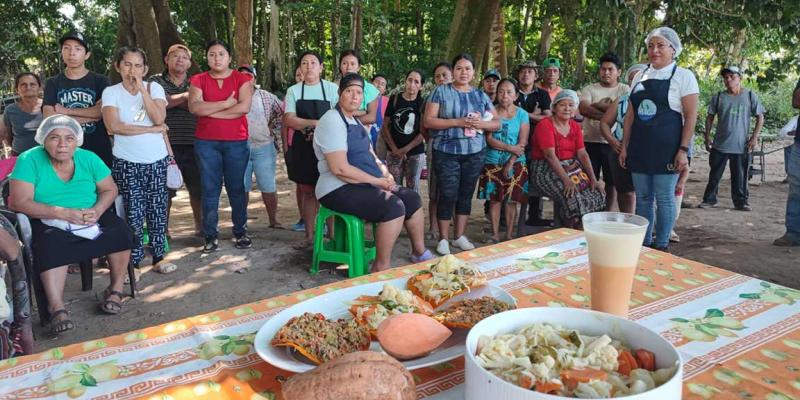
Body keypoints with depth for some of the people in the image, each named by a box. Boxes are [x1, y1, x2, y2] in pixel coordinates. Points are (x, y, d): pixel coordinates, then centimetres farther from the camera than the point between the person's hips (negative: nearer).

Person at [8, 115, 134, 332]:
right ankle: (57, 307, -33)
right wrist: (64, 213, -26)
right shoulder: (29, 160, -10)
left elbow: (110, 190, 3)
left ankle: (116, 289, -10)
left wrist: (97, 211, -19)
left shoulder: (89, 158, 0)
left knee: (120, 230, -23)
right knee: (51, 246, -34)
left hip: (92, 219, 3)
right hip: (50, 223, -3)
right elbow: (20, 202, -16)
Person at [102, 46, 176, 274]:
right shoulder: (111, 92, 0)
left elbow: (159, 118, -12)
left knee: (158, 210, 6)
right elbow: (114, 126, -14)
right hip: (127, 162, -2)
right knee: (133, 214, 0)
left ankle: (158, 257, 17)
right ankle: (133, 262, 11)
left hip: (157, 160, 2)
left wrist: (142, 89, -13)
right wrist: (151, 129, -12)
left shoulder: (154, 88, 3)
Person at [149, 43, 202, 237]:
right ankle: (163, 229, 18)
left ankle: (200, 226, 24)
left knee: (197, 188, 8)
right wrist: (186, 95, -6)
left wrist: (173, 100, -10)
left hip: (192, 144, 2)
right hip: (165, 143, -2)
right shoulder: (156, 81, 7)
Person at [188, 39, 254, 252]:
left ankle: (240, 232, 18)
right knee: (210, 189, 3)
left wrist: (210, 111, -9)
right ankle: (210, 235, 10)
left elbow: (244, 107, -12)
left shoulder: (242, 78, 3)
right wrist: (227, 103, -12)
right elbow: (195, 107, -9)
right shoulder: (198, 80, 7)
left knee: (236, 188, 6)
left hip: (236, 142, -1)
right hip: (206, 143, 1)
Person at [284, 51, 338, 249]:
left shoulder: (332, 89, 0)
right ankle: (309, 236, 16)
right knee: (307, 192, 9)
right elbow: (288, 119, -5)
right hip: (302, 147, 3)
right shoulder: (293, 91, 6)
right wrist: (315, 123, -17)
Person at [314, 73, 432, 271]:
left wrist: (385, 174, 0)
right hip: (338, 190, -10)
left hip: (364, 184, 10)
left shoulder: (356, 122, 16)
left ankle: (419, 252, 22)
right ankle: (382, 267, -15)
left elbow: (369, 155, 20)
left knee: (412, 198, 6)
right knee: (393, 206, -27)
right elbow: (340, 169, -23)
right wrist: (376, 181, -18)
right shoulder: (332, 121, -15)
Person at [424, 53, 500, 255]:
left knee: (466, 194, 10)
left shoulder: (481, 95, 12)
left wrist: (480, 124, -11)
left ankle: (460, 236, 22)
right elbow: (428, 121, -8)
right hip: (447, 152, -4)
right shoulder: (441, 91, 0)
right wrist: (458, 122, -17)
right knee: (448, 195, -5)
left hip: (475, 153, 4)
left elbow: (497, 123, 11)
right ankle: (444, 239, 7)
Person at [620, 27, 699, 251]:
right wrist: (625, 146, 9)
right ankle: (643, 243, 19)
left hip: (667, 146, -5)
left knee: (664, 198, 1)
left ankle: (661, 245, 12)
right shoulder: (640, 76, 13)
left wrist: (683, 149, -14)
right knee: (642, 197, 9)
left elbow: (691, 116, -7)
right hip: (640, 146, 5)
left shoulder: (683, 76, -2)